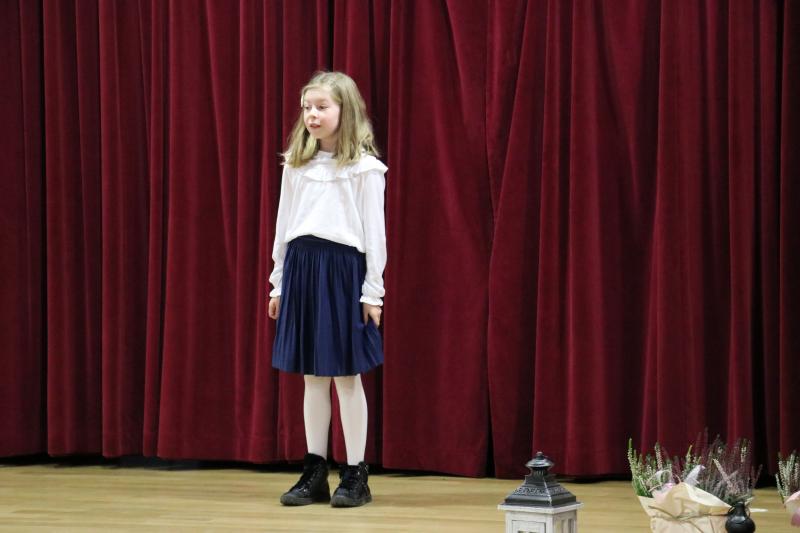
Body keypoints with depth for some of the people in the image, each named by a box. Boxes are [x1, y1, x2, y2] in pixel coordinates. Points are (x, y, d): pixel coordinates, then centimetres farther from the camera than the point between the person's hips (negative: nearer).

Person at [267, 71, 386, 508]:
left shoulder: (364, 167, -4)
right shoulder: (296, 165, 11)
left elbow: (374, 230, -4)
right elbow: (284, 225, 14)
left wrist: (372, 290, -7)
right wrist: (279, 280, 13)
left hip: (342, 267, -5)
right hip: (300, 266, 5)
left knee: (346, 374, 0)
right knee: (312, 375, 8)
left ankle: (355, 474, 8)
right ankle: (315, 472, 14)